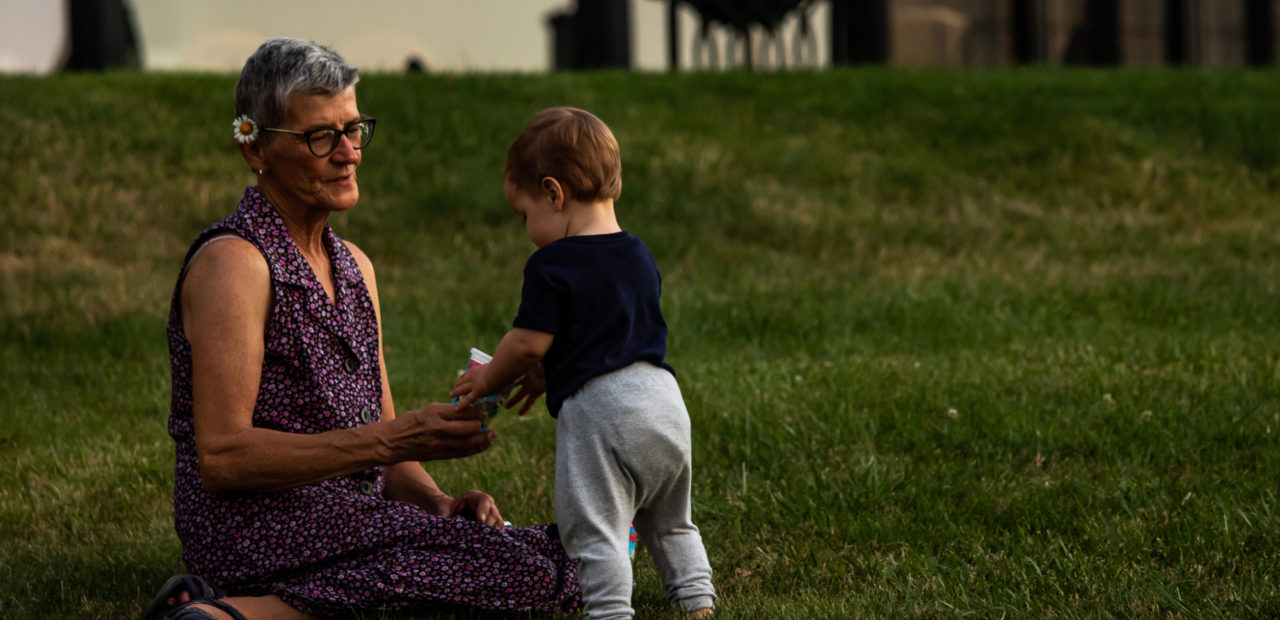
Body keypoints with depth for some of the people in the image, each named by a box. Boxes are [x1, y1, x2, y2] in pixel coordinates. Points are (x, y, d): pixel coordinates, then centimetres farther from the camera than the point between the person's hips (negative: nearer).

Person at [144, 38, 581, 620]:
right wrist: (395, 440, -20)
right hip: (256, 524, -9)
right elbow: (222, 457, -17)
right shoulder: (232, 262, -9)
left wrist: (437, 504, -1)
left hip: (343, 517, 9)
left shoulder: (353, 267, 19)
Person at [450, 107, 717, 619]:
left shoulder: (552, 266, -9)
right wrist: (545, 376, 29)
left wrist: (489, 379, 10)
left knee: (596, 533, -4)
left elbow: (529, 343, -10)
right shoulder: (639, 257, 15)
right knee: (670, 523, 22)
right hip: (665, 401, 8)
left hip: (597, 409, -8)